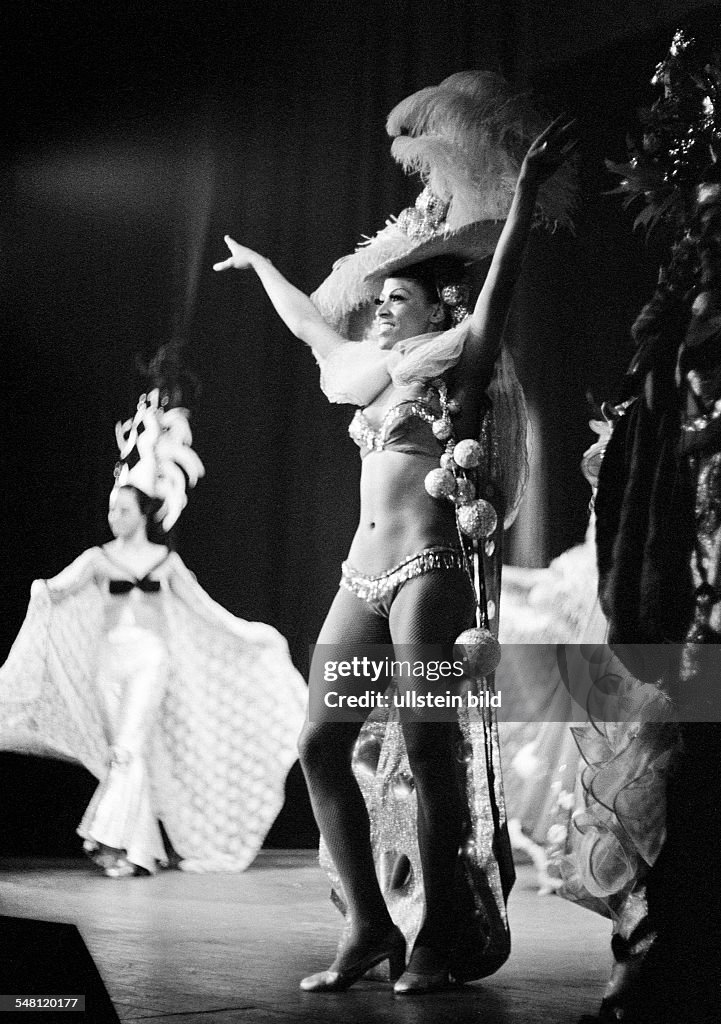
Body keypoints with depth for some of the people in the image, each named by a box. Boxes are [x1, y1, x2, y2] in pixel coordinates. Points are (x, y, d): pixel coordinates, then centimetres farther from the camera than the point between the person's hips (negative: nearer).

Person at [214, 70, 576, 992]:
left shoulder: (456, 355, 1)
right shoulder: (375, 366, 21)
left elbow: (497, 287, -16)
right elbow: (308, 323, 37)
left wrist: (524, 196, -28)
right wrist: (259, 264, 51)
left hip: (427, 566, -8)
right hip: (363, 576, 8)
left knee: (428, 750, -9)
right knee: (320, 745, 1)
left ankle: (436, 938, -2)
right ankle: (367, 923, 7)